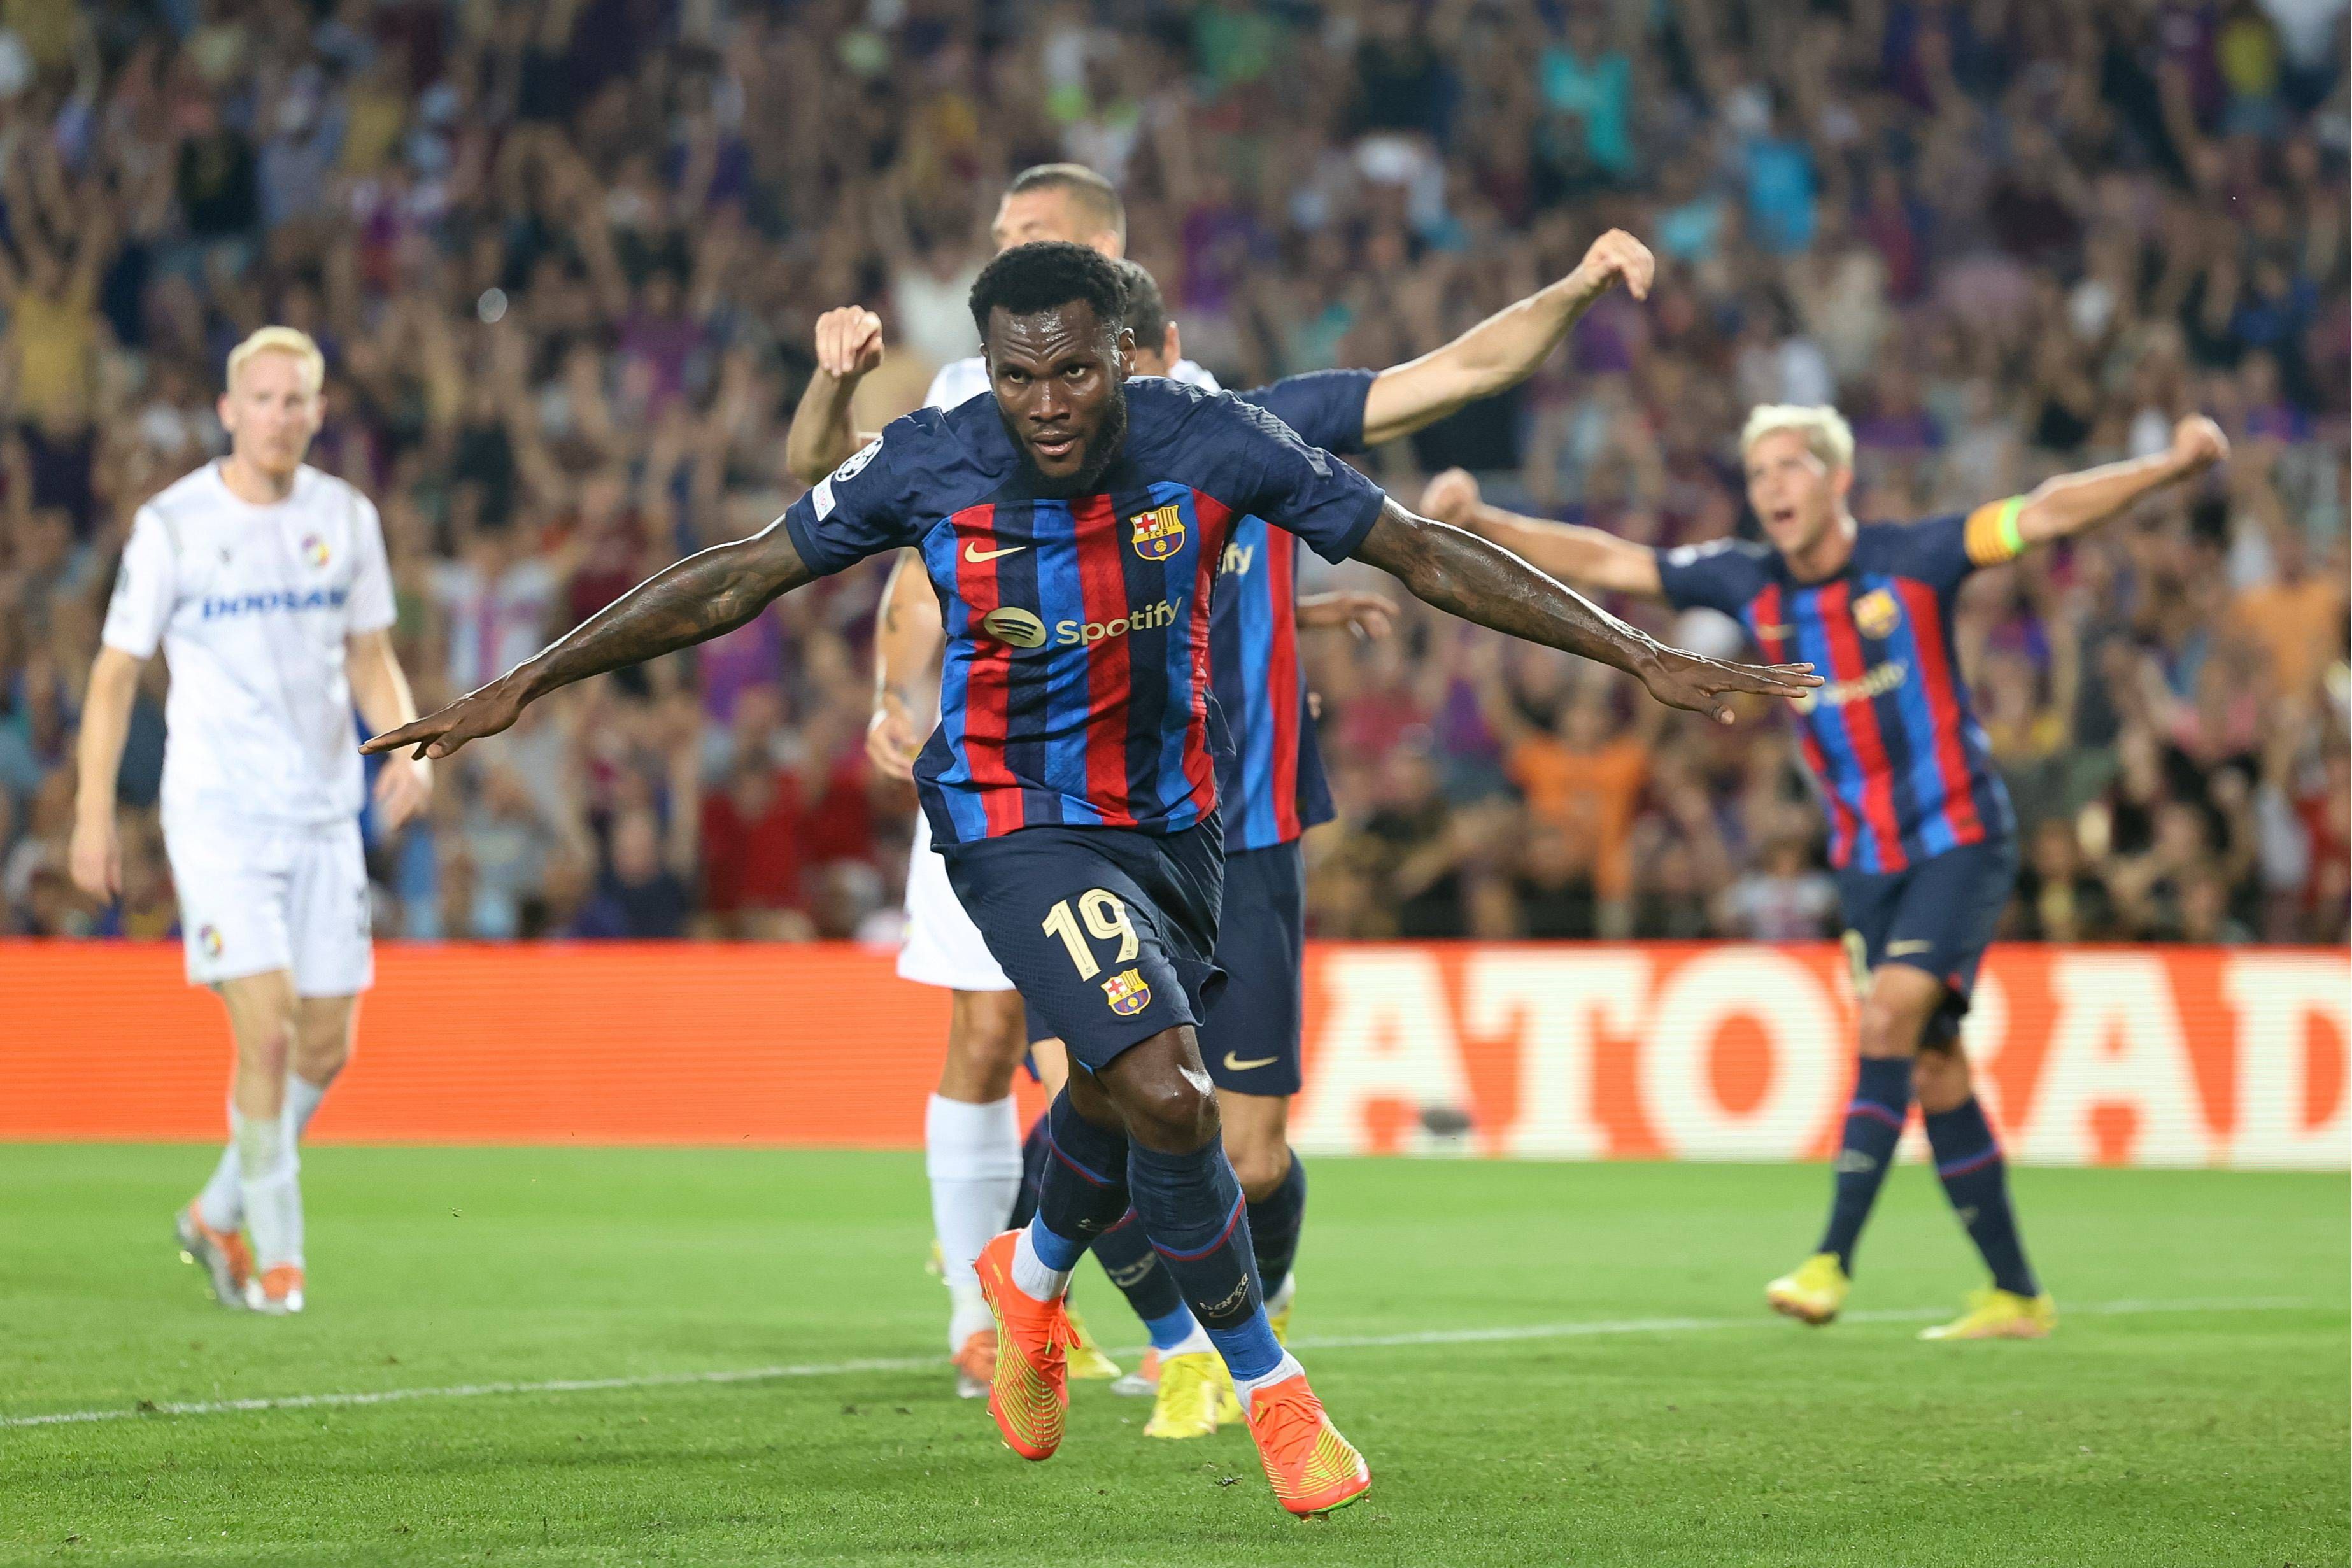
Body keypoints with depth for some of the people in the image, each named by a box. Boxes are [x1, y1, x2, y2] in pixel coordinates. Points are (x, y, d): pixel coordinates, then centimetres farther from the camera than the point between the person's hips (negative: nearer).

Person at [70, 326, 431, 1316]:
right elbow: (116, 673, 0)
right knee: (267, 1030, -15)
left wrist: (407, 745, -4)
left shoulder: (346, 519, 6)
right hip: (217, 815, -5)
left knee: (327, 1046, 5)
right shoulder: (172, 527, -6)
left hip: (324, 815, 5)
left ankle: (218, 1214, 26)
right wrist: (93, 814, -4)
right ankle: (276, 1256, -3)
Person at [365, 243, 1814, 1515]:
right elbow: (741, 580, -6)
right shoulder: (931, 467, -18)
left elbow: (1425, 555, -10)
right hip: (1013, 823, -3)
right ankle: (1269, 1387, 1)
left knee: (1121, 1099, 17)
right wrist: (526, 684, -7)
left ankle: (1035, 1280, 52)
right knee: (1167, 1095, -20)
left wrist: (1646, 658, -12)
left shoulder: (1213, 444, -16)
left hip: (1173, 815, 3)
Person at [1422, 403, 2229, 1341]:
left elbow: (2049, 513, -15)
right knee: (1931, 1067, 6)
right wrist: (1478, 520, -5)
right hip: (1865, 861, 5)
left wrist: (2168, 468, -28)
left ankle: (1832, 1260, -23)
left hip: (1960, 840, -5)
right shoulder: (1749, 584, 1)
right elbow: (1602, 561, 3)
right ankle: (2016, 1296, 14)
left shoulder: (1911, 560, -11)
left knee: (1891, 1016, -21)